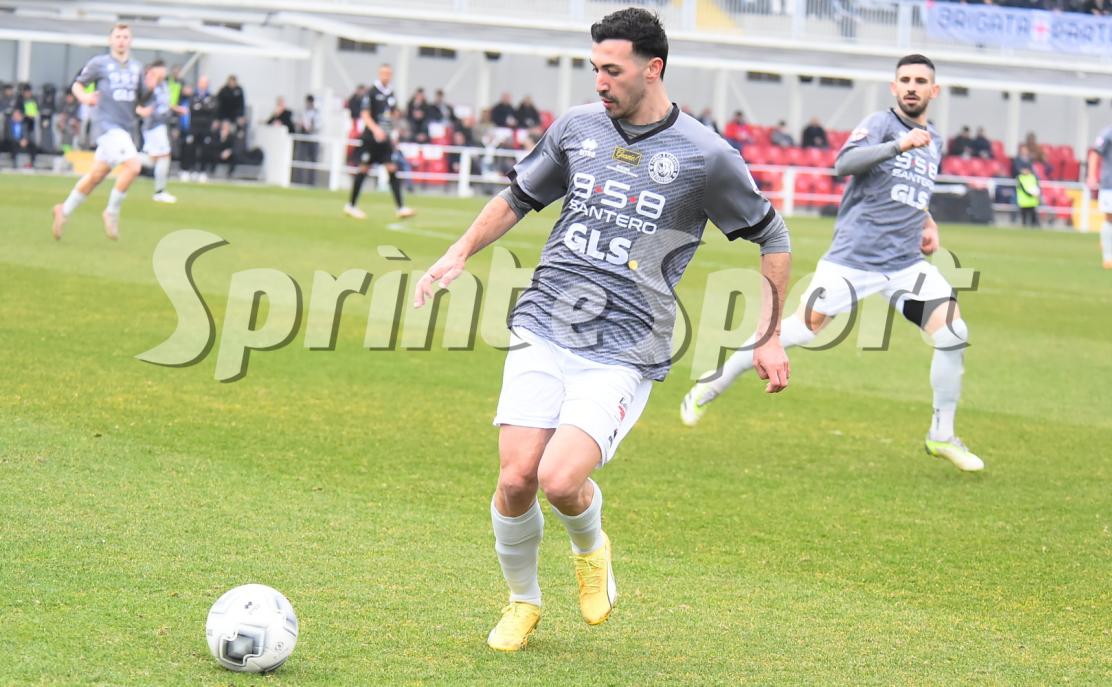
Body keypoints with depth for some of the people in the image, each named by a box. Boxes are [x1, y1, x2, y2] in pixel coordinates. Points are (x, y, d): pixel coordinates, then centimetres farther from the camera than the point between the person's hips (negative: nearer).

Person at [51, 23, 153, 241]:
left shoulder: (137, 68, 13)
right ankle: (112, 212, -8)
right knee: (132, 165, -23)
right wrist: (84, 97, -13)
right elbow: (77, 85, 7)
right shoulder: (99, 64, 0)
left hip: (126, 128, 6)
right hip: (108, 124, -6)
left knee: (96, 175, 10)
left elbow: (142, 99, 21)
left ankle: (64, 211, 26)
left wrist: (144, 109, 0)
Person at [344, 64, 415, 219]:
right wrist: (375, 129, -25)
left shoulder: (391, 94, 12)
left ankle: (400, 208, -9)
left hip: (385, 138, 5)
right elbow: (364, 115, -13)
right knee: (363, 169, 0)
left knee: (392, 169, -4)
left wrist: (393, 134, 14)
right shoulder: (371, 92, -7)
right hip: (370, 137, -5)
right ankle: (351, 205, 13)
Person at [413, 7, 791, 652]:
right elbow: (518, 197, 24)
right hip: (543, 331, 4)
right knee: (516, 478, -8)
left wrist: (770, 338, 7)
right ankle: (522, 602, 20)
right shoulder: (577, 127, 7)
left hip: (624, 353, -3)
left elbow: (771, 237, 8)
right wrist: (461, 253, 12)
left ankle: (591, 548, 16)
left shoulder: (706, 156, -4)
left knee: (560, 479, -21)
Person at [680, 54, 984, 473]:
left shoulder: (934, 143, 18)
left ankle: (942, 437, 3)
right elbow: (843, 164, -23)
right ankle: (712, 384, 8)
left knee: (953, 334, -11)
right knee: (802, 329, -10)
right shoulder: (881, 123, -4)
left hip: (906, 263, 6)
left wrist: (926, 222, 18)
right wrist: (899, 145, -34)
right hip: (854, 258, -6)